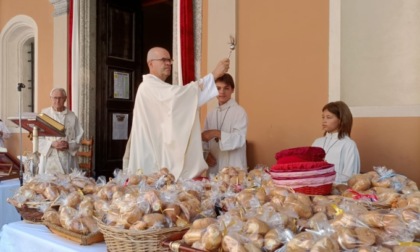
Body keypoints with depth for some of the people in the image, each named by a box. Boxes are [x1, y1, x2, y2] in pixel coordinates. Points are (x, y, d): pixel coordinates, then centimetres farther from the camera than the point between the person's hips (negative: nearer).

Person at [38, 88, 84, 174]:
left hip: (67, 158, 1)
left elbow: (78, 138, 6)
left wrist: (68, 145, -12)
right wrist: (51, 144, -15)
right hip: (49, 157, -1)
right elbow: (38, 137, 0)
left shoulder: (72, 116, 7)